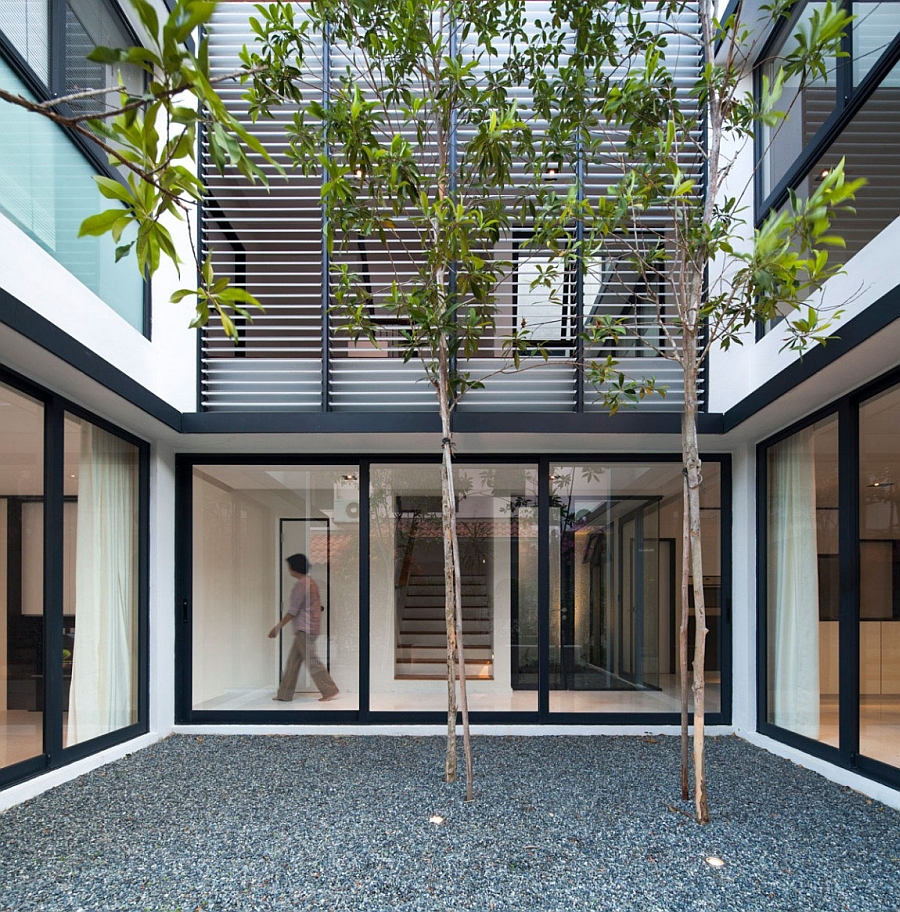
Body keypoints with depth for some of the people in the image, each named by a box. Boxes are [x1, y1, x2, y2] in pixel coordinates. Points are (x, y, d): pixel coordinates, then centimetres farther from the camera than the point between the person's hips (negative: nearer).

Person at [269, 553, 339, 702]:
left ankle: (330, 690, -2)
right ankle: (285, 694, 14)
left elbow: (293, 610, -17)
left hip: (305, 628, -10)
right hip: (308, 628, 10)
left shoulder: (301, 585, -15)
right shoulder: (310, 582, 15)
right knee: (293, 661, 11)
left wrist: (278, 627, -12)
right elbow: (318, 605, 19)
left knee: (312, 660, -6)